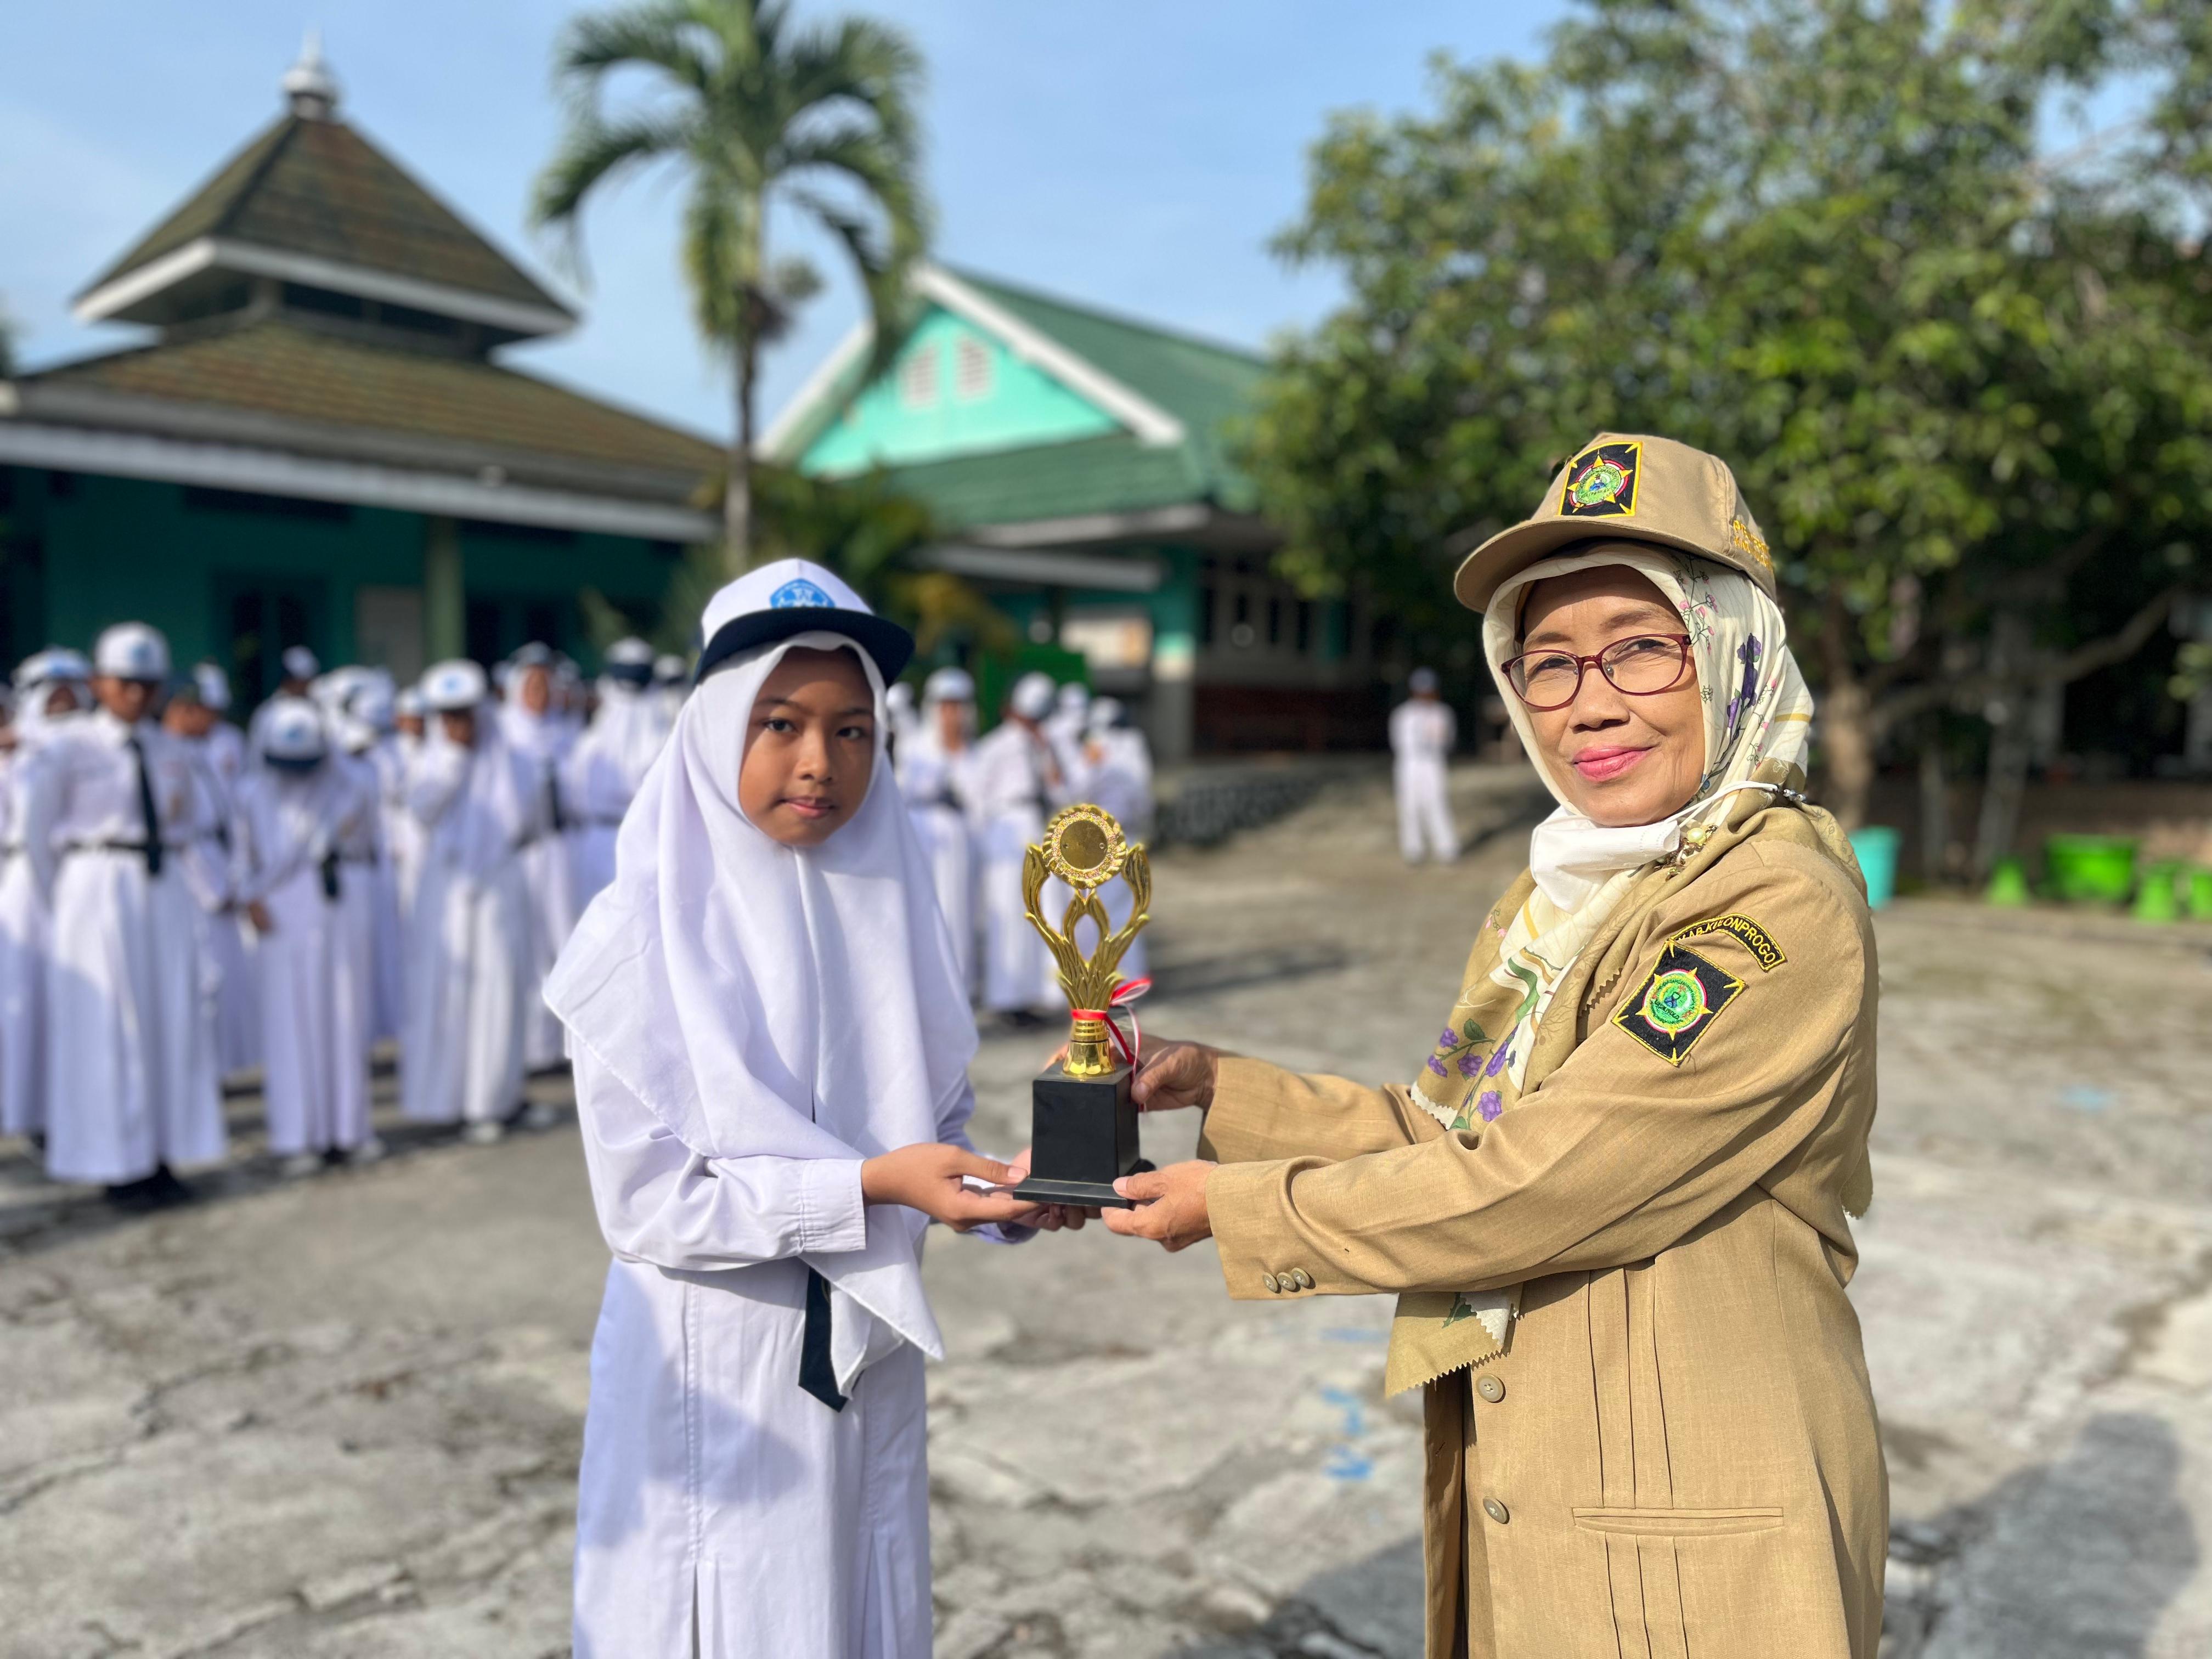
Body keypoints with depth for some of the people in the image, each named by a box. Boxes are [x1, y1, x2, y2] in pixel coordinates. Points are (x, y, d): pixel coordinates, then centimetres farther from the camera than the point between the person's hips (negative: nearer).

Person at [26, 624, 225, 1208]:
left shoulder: (170, 751, 10)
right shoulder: (68, 748, -3)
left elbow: (199, 821, 20)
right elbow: (38, 834, 1)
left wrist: (181, 818, 2)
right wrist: (63, 902, 3)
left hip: (165, 891, 5)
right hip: (98, 892, -5)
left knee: (174, 1019, 4)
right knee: (106, 1026, 0)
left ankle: (162, 1156, 14)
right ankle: (118, 1165, 9)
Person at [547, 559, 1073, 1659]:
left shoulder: (891, 907, 0)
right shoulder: (647, 934, -14)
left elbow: (940, 1128, 5)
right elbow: (647, 1201, -17)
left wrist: (1006, 1191, -15)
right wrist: (868, 1185, -25)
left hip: (868, 1358, 5)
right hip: (715, 1374, -4)